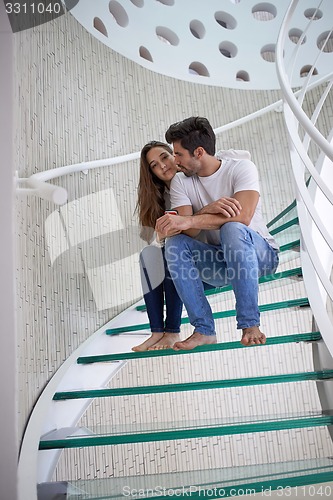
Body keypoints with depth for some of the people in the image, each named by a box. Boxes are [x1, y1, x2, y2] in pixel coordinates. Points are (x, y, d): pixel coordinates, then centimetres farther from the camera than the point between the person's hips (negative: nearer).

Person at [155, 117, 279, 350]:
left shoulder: (241, 167, -11)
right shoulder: (180, 182, 1)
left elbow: (243, 217, -29)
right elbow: (188, 231, -13)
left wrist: (188, 220, -34)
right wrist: (209, 210, -33)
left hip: (260, 252, -4)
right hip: (217, 263, 4)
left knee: (233, 228, -35)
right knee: (175, 243, -22)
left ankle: (250, 325, -28)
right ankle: (204, 330, -22)